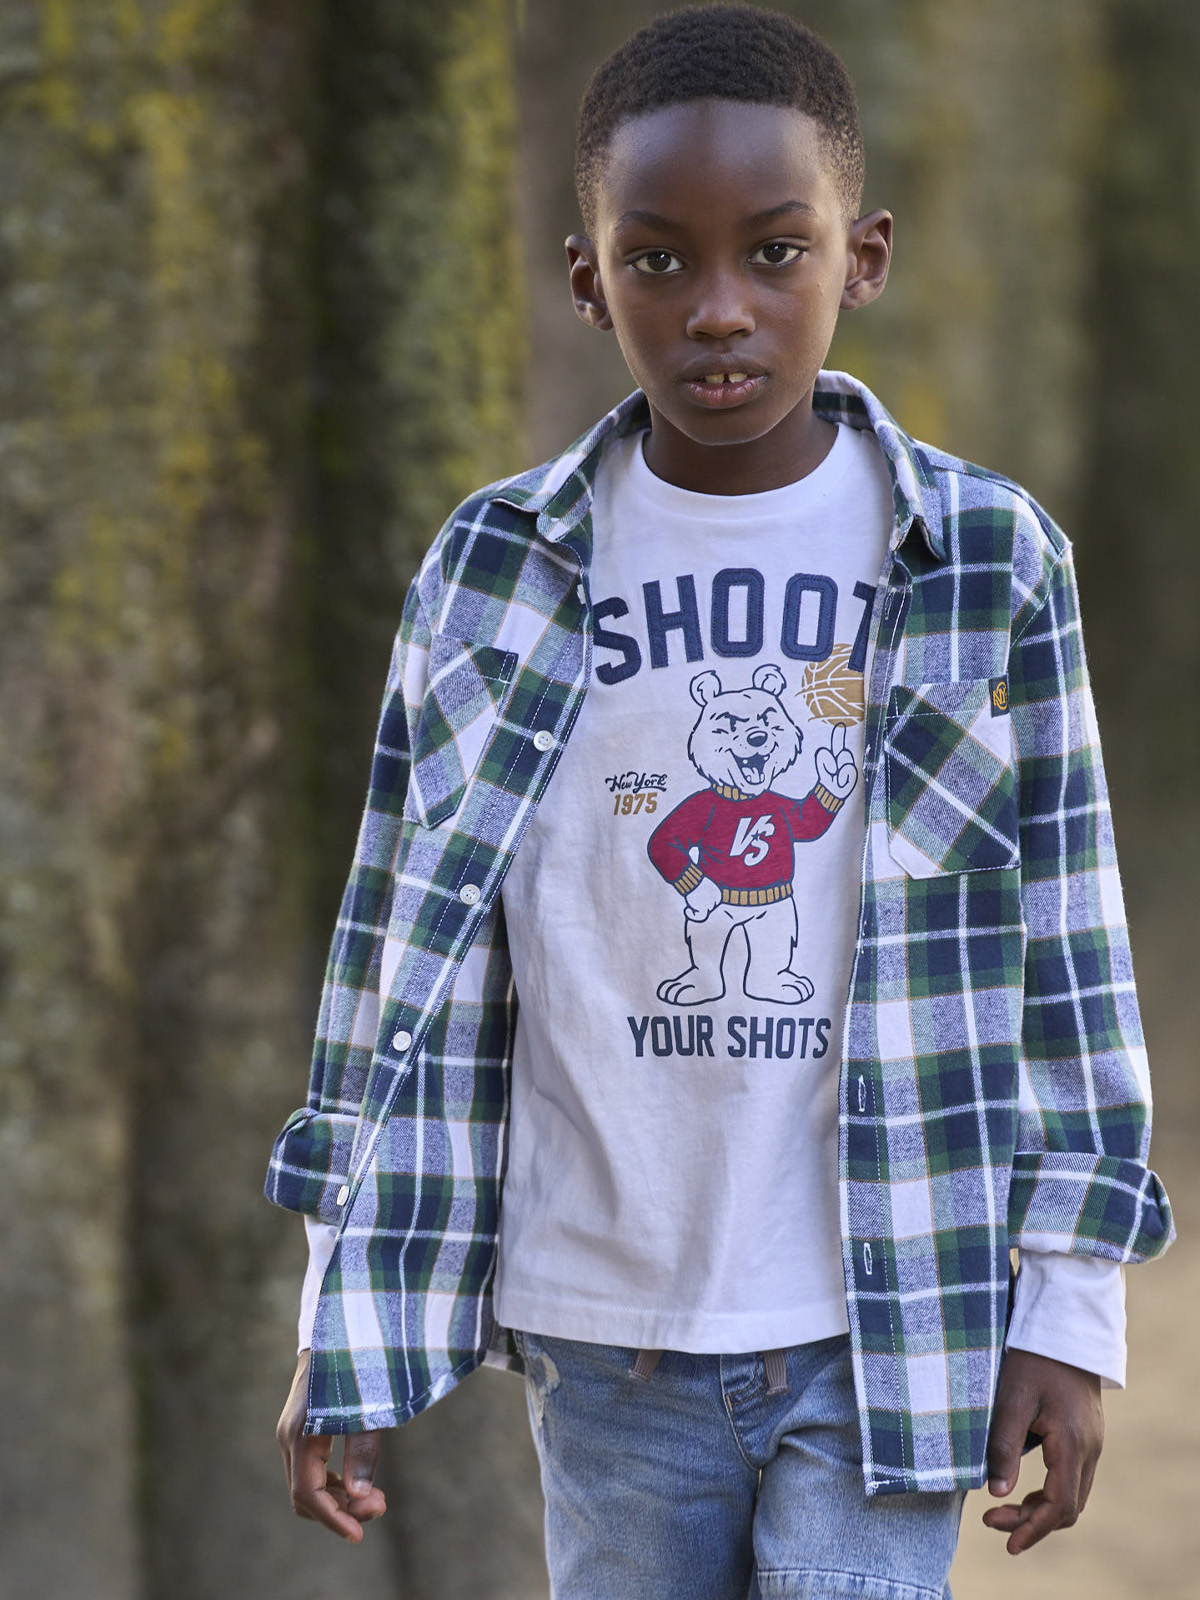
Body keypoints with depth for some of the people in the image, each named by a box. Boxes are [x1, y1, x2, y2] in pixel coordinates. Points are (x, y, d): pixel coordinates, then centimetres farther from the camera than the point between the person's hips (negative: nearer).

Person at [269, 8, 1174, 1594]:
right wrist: (342, 1321, 5)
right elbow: (403, 942, 5)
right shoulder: (487, 575, 0)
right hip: (608, 1333, 2)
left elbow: (1064, 945, 2)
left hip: (886, 1332, -1)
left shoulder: (992, 563, -2)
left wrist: (1071, 1307, 0)